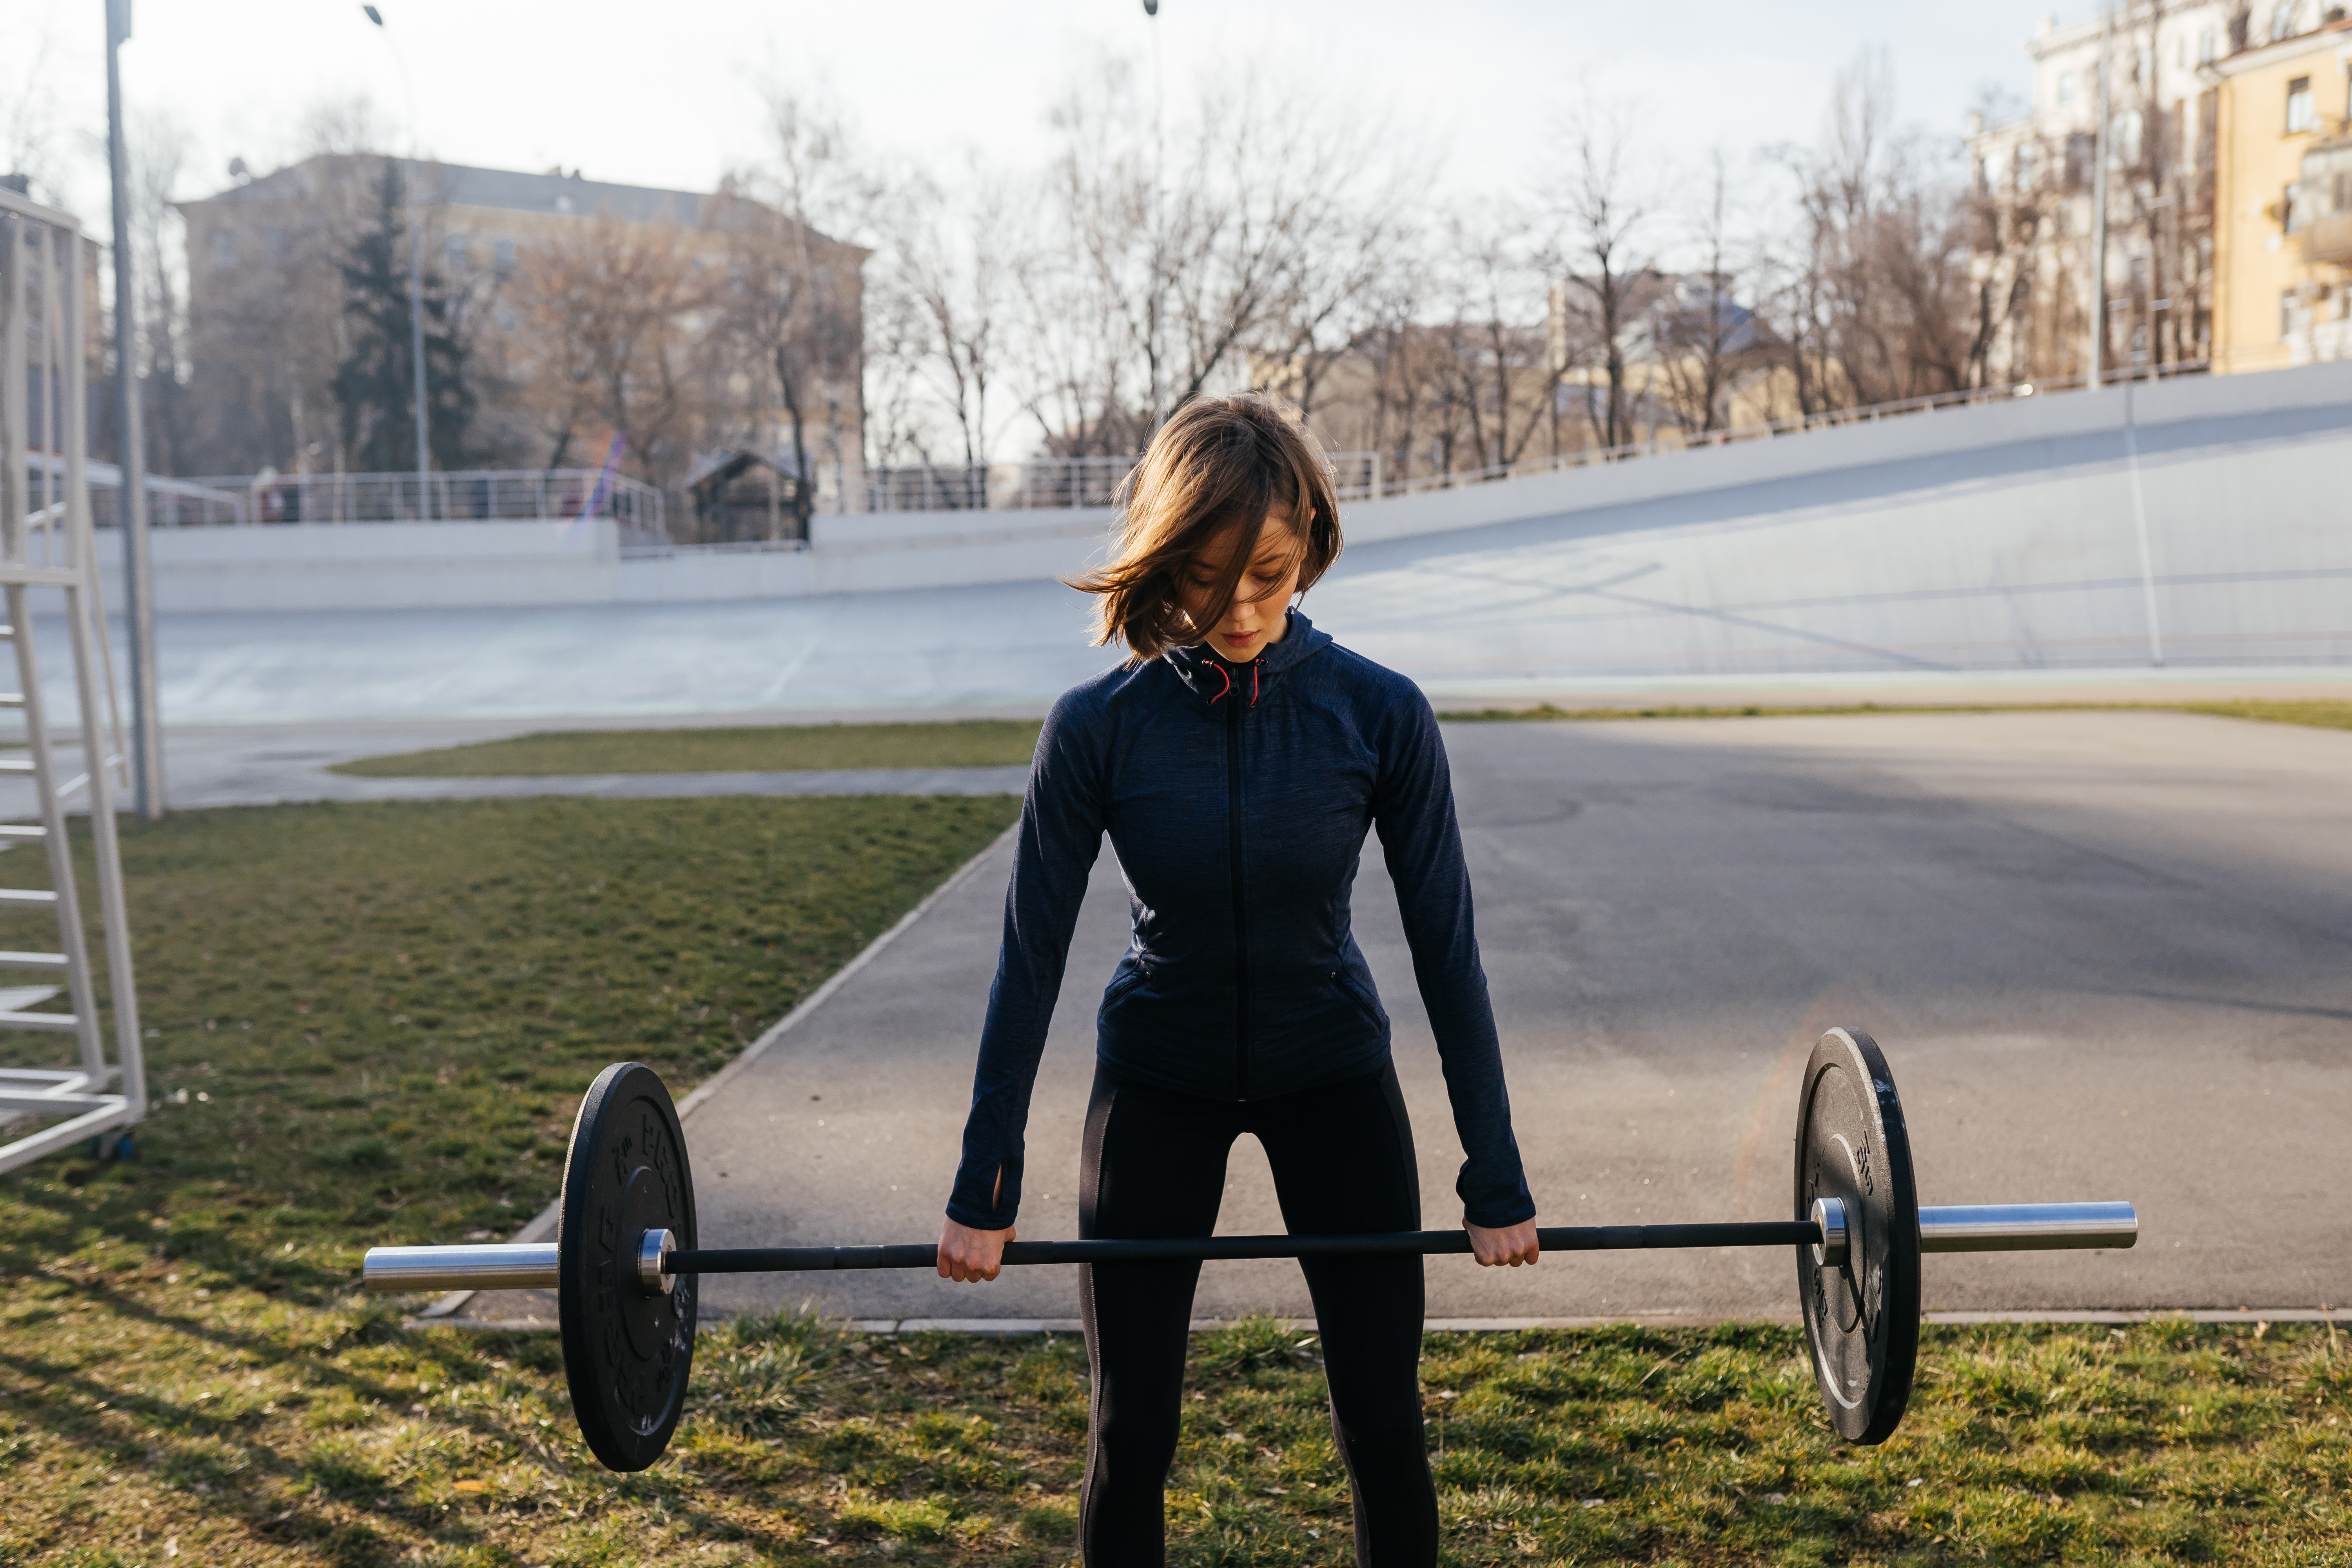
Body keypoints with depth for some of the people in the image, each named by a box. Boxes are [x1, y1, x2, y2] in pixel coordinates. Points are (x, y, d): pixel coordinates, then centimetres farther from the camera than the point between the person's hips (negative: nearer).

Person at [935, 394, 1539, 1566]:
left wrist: (1497, 1181, -9)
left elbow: (1446, 946, -11)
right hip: (1157, 1083, 0)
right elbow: (1032, 954, -12)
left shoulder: (1379, 715, -18)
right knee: (1130, 1428, 5)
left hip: (1334, 1075, 1)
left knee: (1384, 1425, 4)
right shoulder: (1098, 727, -19)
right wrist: (984, 1186, -9)